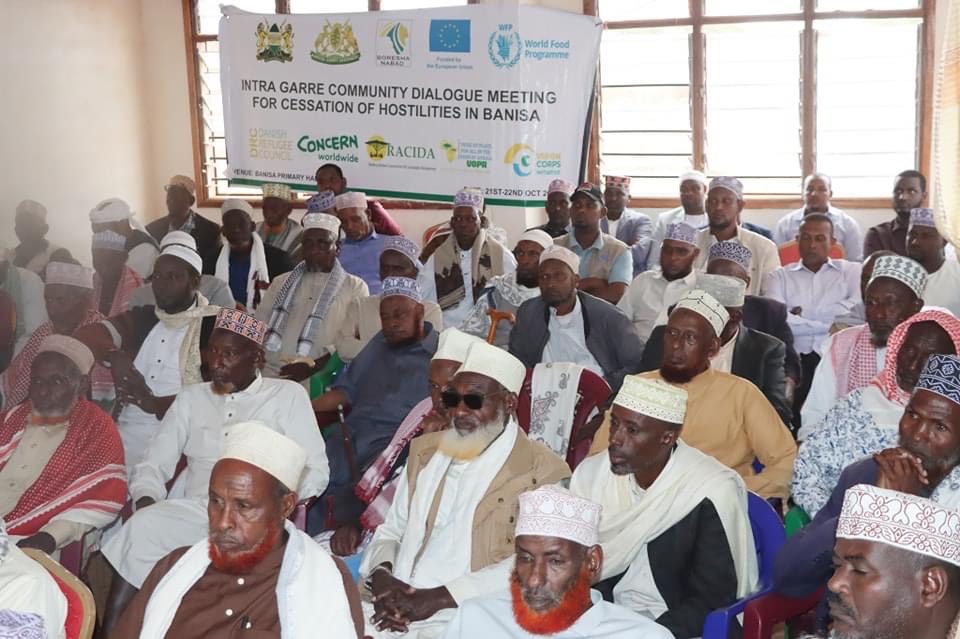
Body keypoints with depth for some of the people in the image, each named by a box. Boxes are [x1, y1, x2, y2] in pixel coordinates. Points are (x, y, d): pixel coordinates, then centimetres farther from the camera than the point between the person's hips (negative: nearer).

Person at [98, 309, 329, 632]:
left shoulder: (288, 394, 9)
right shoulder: (191, 397, 20)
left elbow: (315, 469, 2)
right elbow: (154, 465, 17)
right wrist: (145, 504, -5)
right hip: (193, 512, 4)